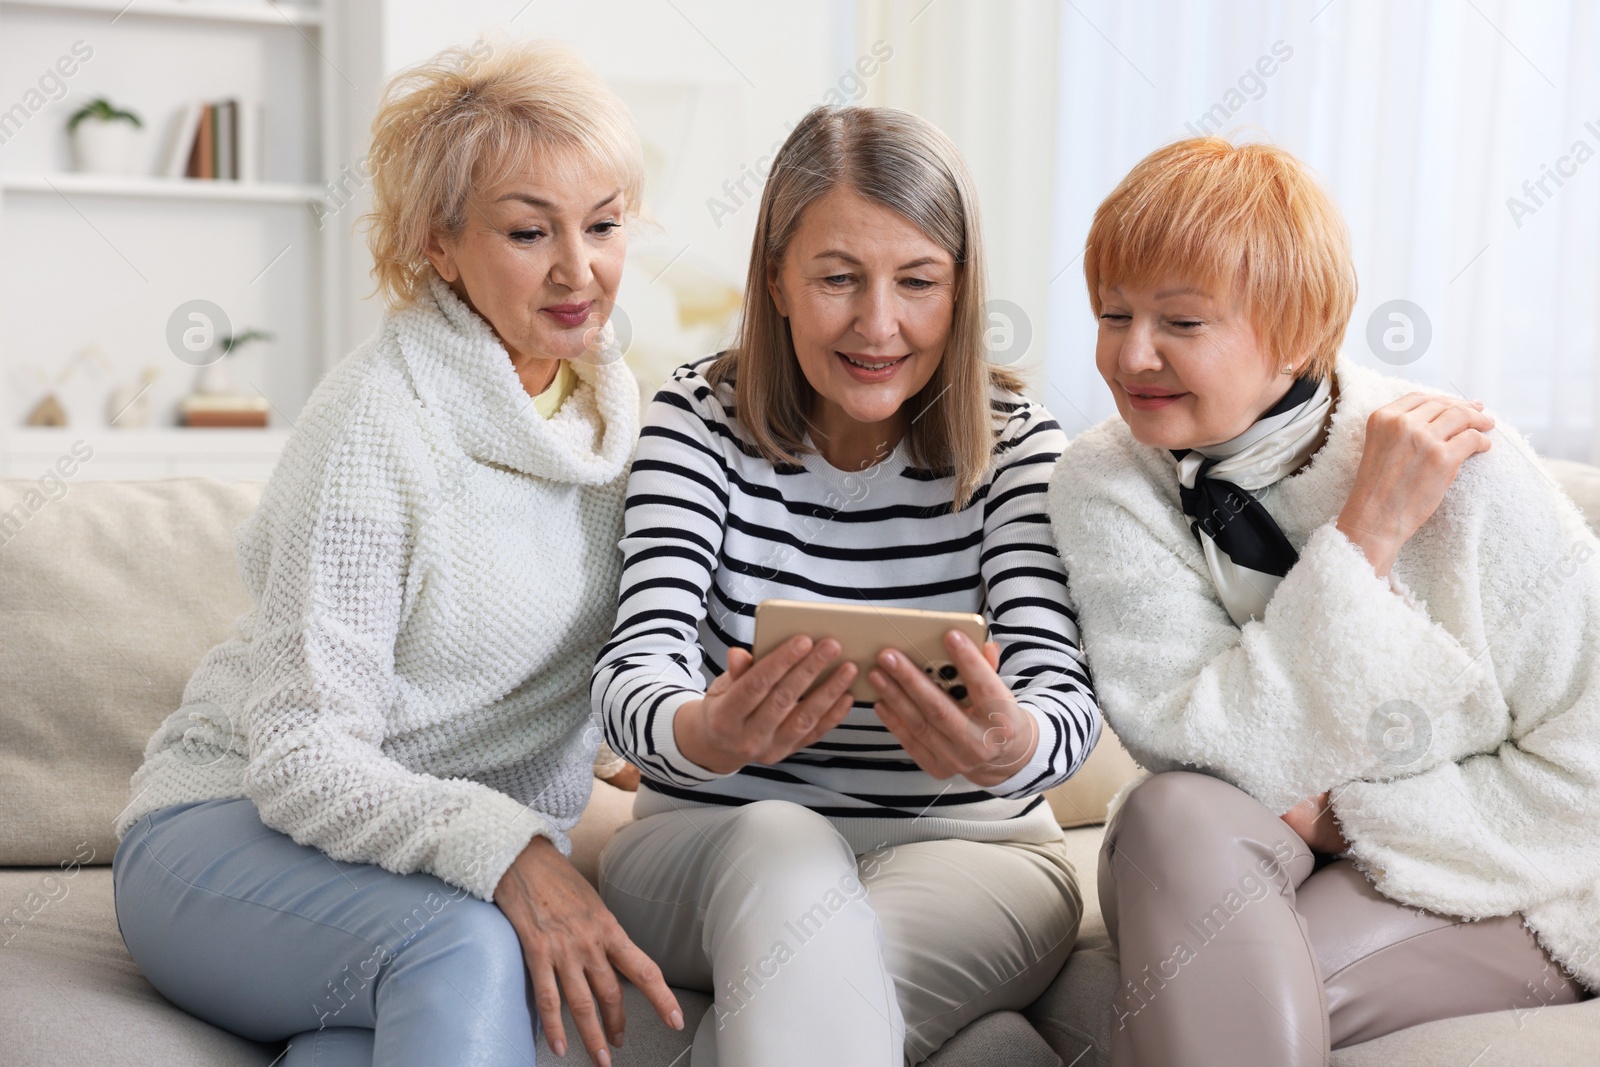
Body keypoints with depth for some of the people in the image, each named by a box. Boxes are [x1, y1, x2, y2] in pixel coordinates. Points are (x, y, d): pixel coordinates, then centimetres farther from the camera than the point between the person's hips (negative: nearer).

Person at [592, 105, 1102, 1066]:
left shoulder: (1015, 440, -4)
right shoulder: (701, 418, -5)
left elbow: (1065, 691, -17)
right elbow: (636, 664, -17)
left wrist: (1012, 748, -42)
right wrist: (703, 735, -42)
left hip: (966, 854, 0)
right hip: (709, 849, 1)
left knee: (803, 977, -32)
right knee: (780, 848, -33)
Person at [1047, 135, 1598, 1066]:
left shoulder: (1466, 471, -16)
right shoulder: (1104, 485, -10)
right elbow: (1208, 755, -19)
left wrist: (1354, 816, -16)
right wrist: (1364, 539, -25)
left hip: (1493, 885, -3)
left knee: (1220, 986, -31)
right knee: (1177, 813, -30)